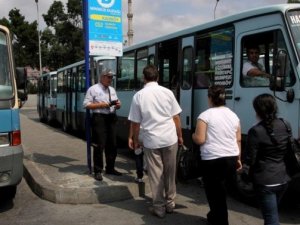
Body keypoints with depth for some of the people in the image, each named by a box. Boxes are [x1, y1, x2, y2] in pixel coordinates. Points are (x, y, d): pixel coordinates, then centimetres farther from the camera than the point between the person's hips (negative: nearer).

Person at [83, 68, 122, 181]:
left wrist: (118, 105, -3)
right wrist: (100, 105, -18)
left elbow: (116, 105, 21)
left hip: (111, 118, 7)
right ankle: (98, 171, 8)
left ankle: (110, 168, 26)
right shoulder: (93, 89, -3)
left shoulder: (112, 90, 17)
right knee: (99, 145, -3)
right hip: (99, 118, -7)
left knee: (112, 144, 12)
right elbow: (86, 104, -9)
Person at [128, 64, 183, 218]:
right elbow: (176, 117, 3)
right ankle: (170, 204, 28)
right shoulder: (167, 92, 0)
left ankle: (159, 207, 17)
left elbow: (135, 122, 0)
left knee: (155, 175, 9)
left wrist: (135, 140, 14)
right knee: (169, 173, 15)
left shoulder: (139, 96, -4)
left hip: (151, 140, -2)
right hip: (170, 138, 2)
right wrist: (179, 136, 16)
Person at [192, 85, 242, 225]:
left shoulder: (205, 115, -9)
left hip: (213, 160, -7)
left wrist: (193, 135, 7)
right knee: (220, 192, 22)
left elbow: (199, 140, -15)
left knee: (215, 194, 4)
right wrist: (238, 159, 23)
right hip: (231, 158, 7)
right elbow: (238, 140, 14)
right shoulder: (233, 115, 9)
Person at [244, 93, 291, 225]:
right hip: (283, 179, 6)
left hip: (265, 181, -6)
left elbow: (250, 160, -15)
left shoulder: (256, 131, -19)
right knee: (272, 213, 25)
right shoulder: (285, 125, 0)